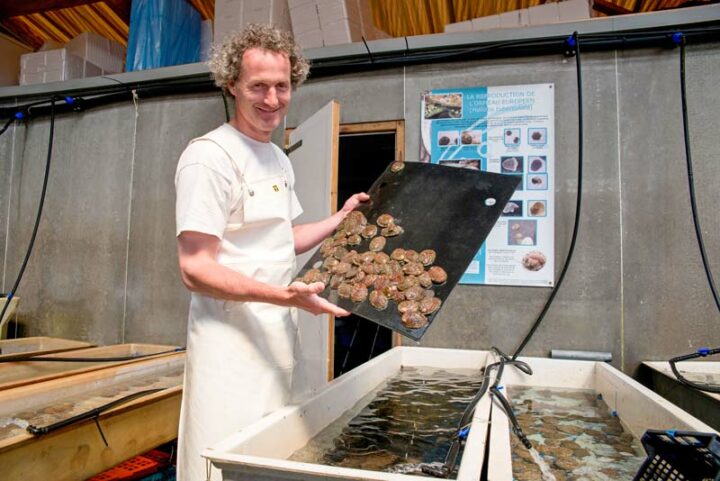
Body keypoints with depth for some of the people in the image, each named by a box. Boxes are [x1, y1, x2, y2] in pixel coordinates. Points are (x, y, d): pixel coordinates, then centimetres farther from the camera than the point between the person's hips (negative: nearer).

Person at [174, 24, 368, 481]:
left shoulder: (280, 159, 13)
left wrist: (341, 217, 15)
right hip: (233, 338, -8)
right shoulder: (209, 157, -15)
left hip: (279, 335, 8)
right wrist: (283, 295, -27)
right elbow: (195, 269, -18)